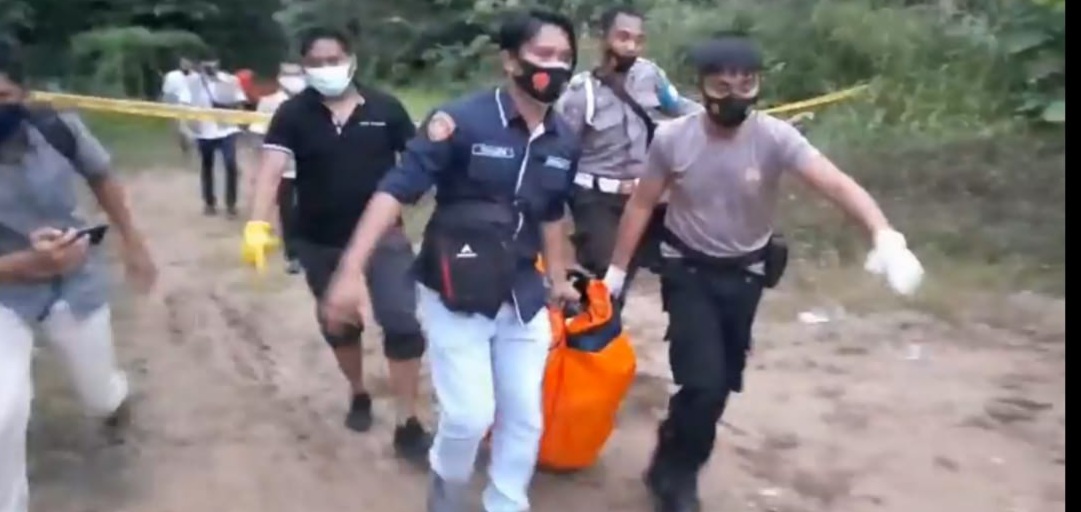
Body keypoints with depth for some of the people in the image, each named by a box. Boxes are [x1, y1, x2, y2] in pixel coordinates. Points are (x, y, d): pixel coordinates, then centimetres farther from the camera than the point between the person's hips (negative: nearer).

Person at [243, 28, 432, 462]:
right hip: (321, 243, 2)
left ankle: (407, 424, 2)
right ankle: (359, 394, 42)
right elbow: (271, 169, -18)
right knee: (338, 325, 17)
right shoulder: (293, 114, -6)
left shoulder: (385, 107, -5)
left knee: (403, 324, -9)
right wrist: (258, 223, -30)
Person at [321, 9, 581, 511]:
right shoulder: (461, 121, -18)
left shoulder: (563, 141, 0)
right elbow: (396, 189, -21)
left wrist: (558, 278, 23)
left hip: (522, 296, 6)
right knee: (470, 415, -6)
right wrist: (352, 268, -29)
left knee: (525, 417, 11)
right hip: (454, 295, -5)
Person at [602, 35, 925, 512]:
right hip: (688, 271, -2)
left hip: (744, 275, 2)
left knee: (722, 382, 12)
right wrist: (618, 268, 0)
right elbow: (641, 204, -3)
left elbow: (837, 184, -33)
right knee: (704, 381, -15)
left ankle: (672, 465, 37)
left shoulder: (775, 137, -20)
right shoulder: (672, 138, -16)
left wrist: (885, 236, -49)